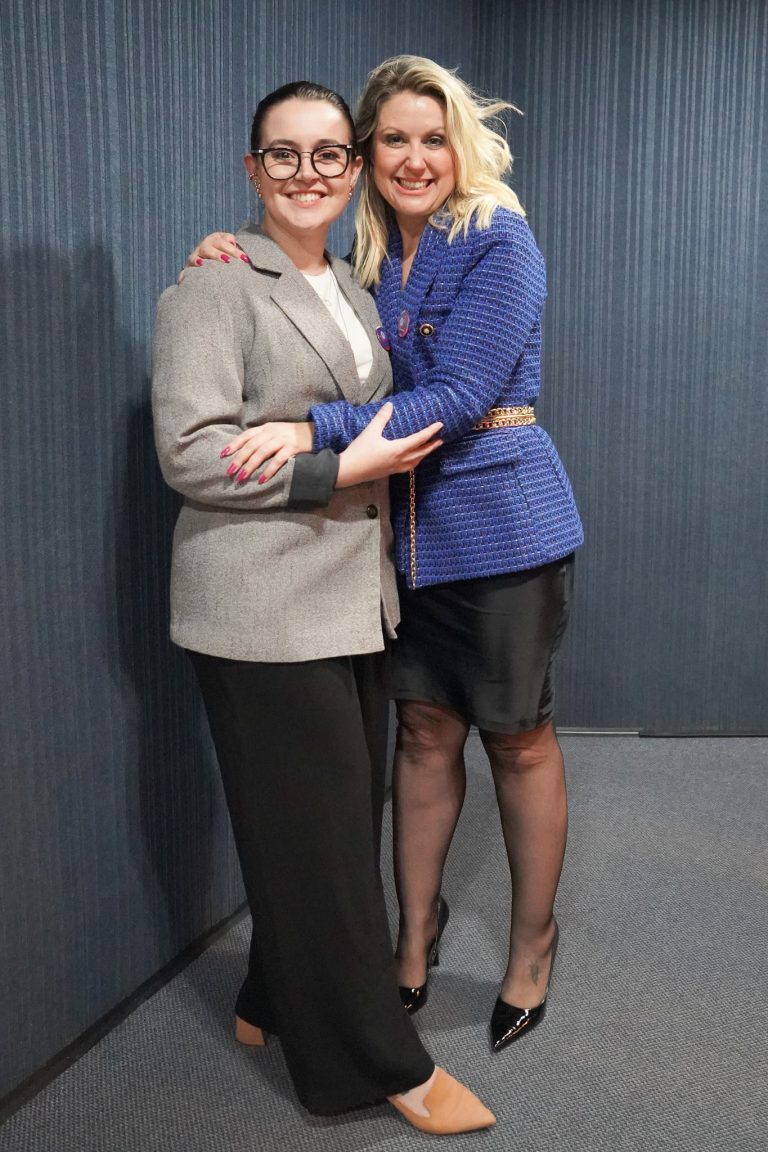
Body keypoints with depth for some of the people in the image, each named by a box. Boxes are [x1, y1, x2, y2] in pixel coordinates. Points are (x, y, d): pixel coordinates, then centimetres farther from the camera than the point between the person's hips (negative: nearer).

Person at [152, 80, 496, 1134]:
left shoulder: (355, 290, 18)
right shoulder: (216, 284, -7)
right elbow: (190, 451, -16)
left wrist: (412, 435, 10)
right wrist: (347, 467, -16)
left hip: (353, 598, 8)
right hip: (267, 608, -8)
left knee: (345, 817, 15)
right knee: (317, 831, 2)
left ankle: (277, 1004, 36)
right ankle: (382, 1059, 18)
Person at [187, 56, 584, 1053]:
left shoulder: (498, 242, -11)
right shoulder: (372, 256, 10)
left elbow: (460, 397, -20)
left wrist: (316, 430, -30)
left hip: (501, 521, -5)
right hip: (410, 525, 6)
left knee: (519, 741, 8)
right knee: (425, 730, 13)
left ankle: (533, 953, 28)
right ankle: (415, 938, 31)